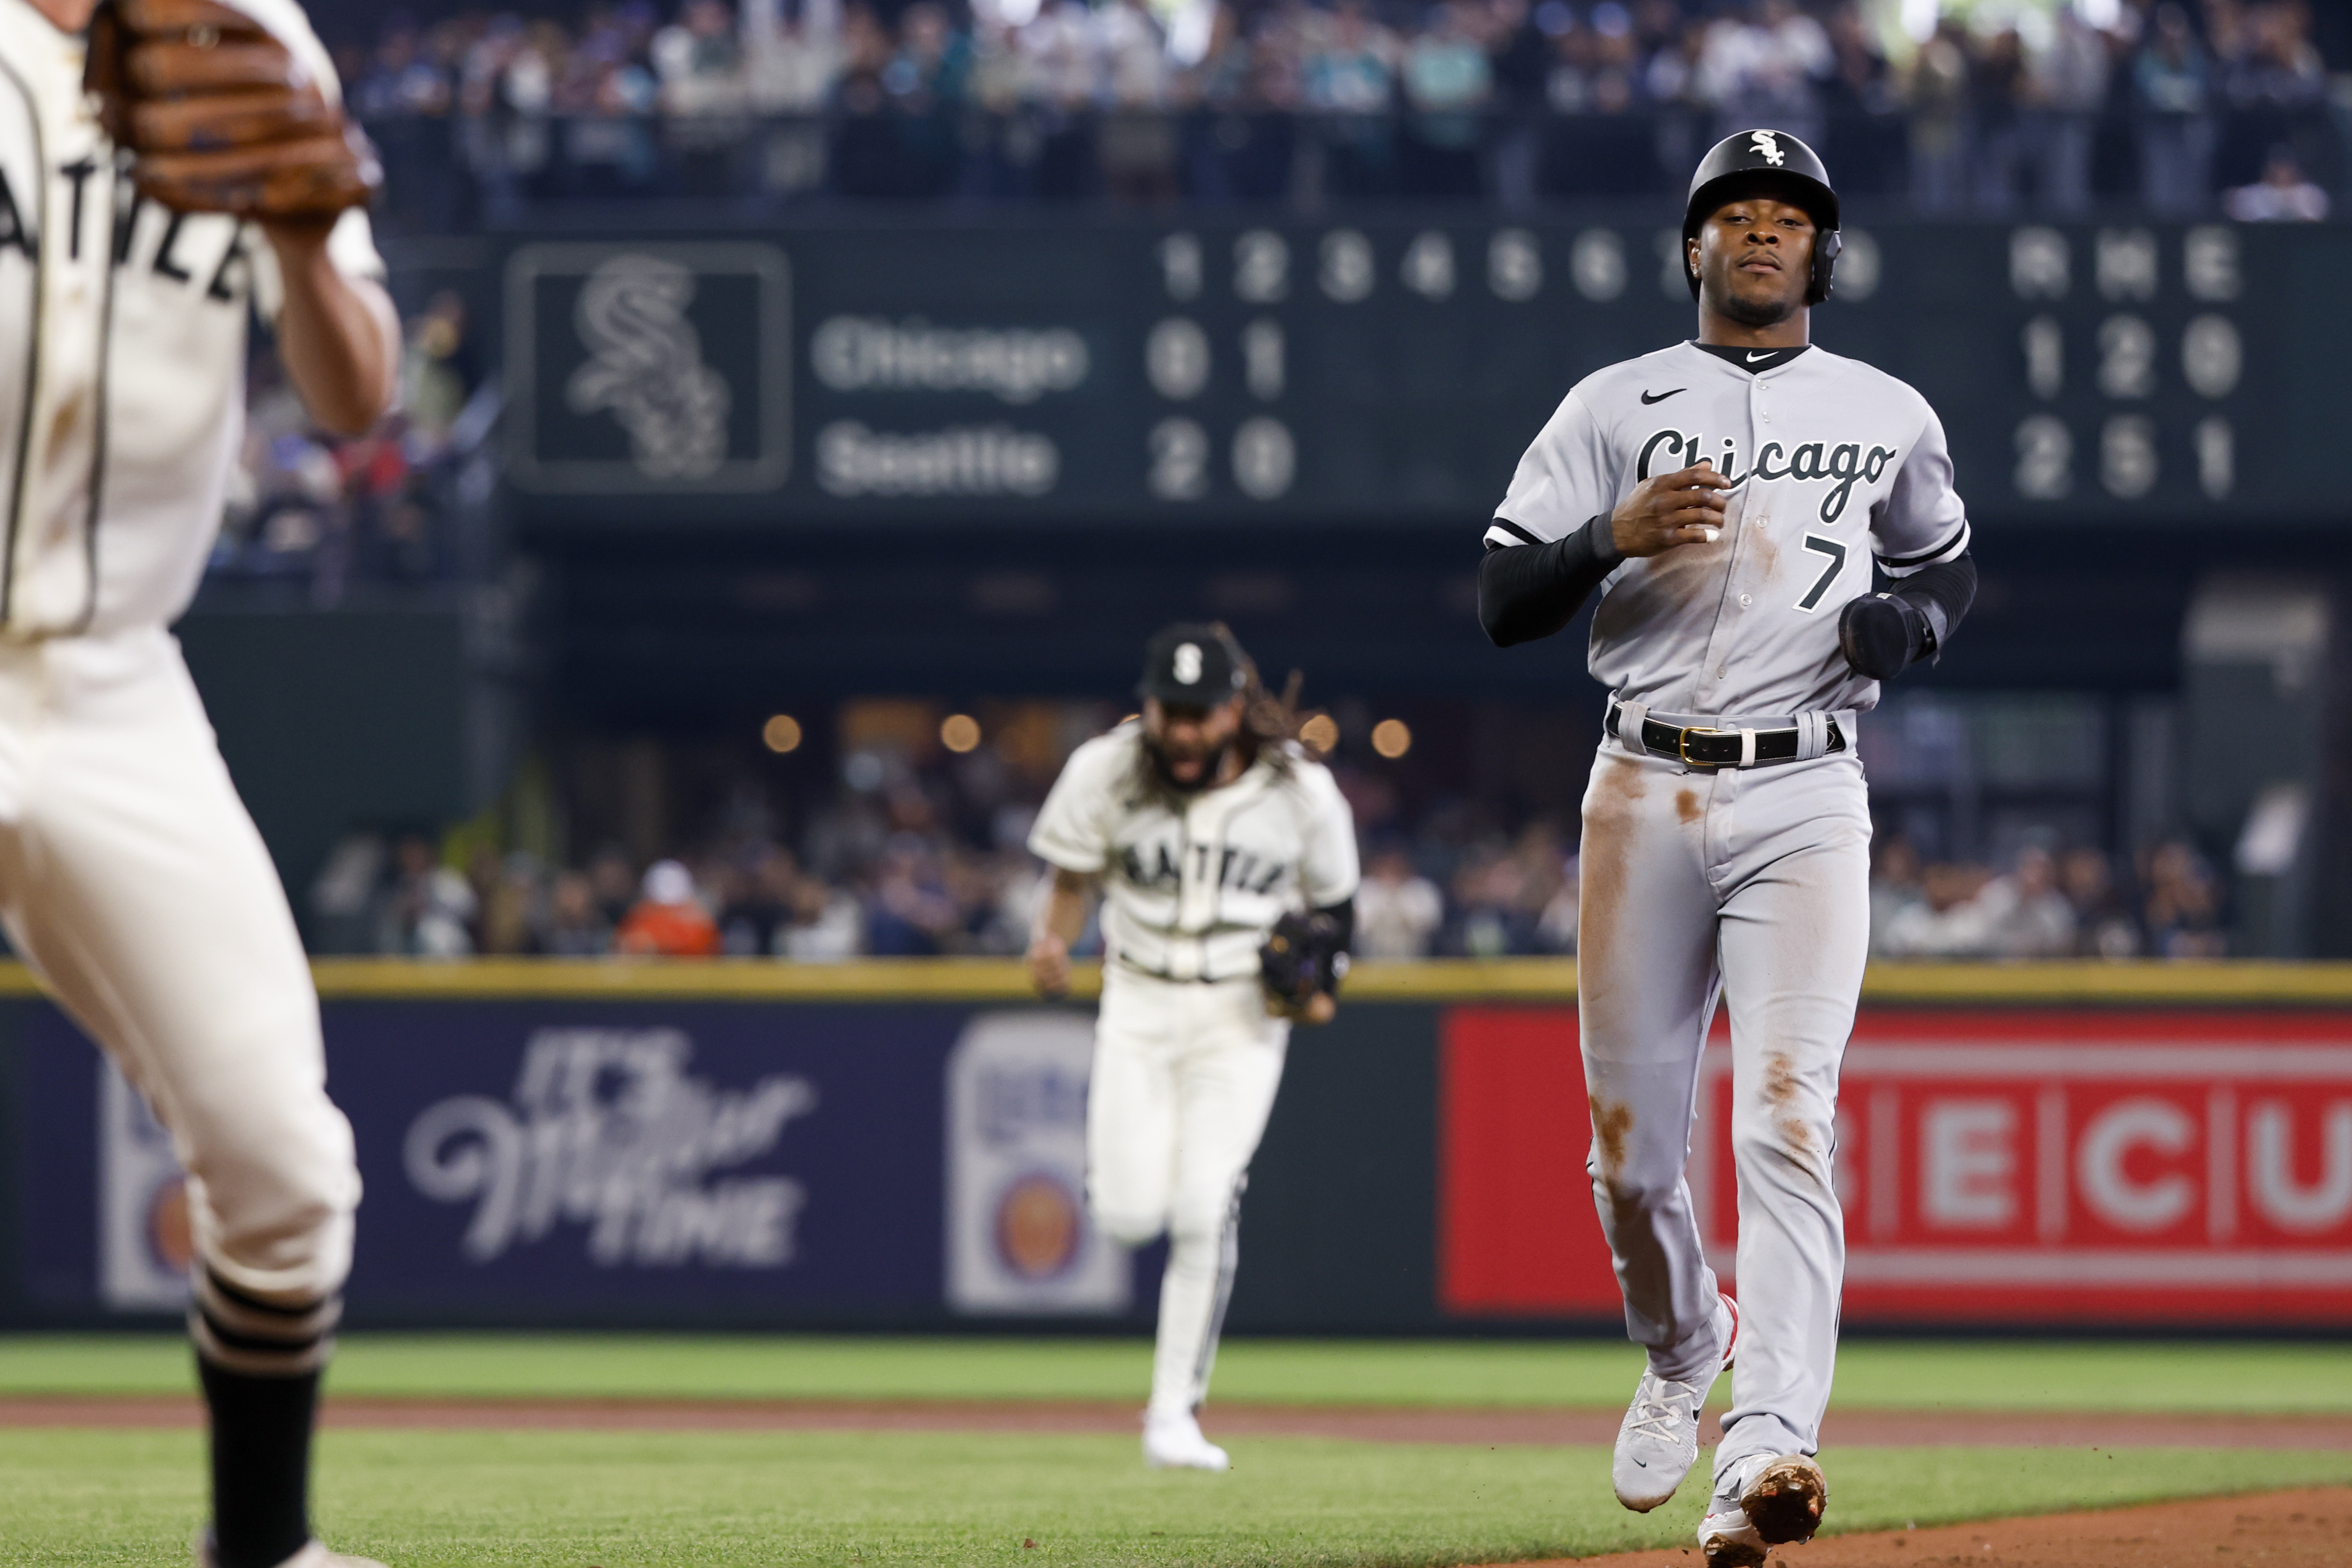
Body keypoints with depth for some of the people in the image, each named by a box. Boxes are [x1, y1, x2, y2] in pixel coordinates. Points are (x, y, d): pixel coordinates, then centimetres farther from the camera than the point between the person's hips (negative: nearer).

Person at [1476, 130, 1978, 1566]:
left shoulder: (1892, 419, 10)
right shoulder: (1616, 408, 7)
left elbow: (1951, 573, 24)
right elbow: (1503, 602, 2)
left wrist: (1906, 622, 0)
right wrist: (1615, 537, -17)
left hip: (1804, 803, -1)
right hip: (1646, 797, 1)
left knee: (1787, 1122, -17)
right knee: (1630, 1141, 6)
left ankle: (1768, 1451, -28)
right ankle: (1681, 1361, 36)